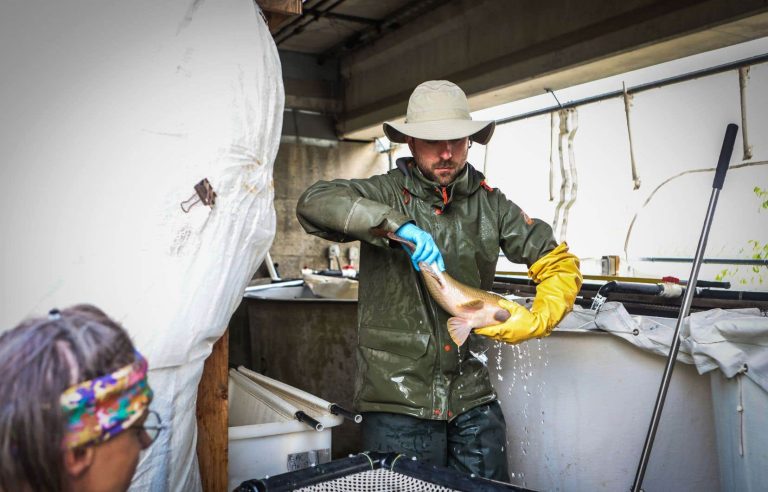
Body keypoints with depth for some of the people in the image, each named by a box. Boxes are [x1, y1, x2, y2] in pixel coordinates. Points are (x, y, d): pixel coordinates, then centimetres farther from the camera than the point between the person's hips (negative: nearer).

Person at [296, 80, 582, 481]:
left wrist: (536, 321, -6)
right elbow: (314, 202, -22)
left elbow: (560, 264, 11)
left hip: (472, 398, 4)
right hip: (397, 400, -3)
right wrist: (398, 225, -31)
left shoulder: (490, 204, 6)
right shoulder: (386, 194, -4)